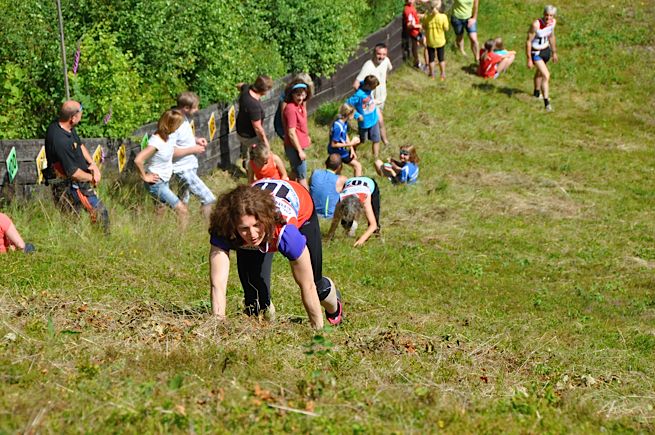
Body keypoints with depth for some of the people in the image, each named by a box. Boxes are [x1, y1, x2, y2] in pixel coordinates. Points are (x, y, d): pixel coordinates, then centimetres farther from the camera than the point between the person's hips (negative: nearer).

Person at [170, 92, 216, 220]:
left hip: (190, 165, 10)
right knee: (208, 198, -9)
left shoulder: (184, 117, 1)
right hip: (184, 169, -10)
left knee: (183, 200, 22)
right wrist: (193, 149, -22)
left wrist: (196, 139, 3)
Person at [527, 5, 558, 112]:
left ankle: (537, 92, 53)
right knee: (546, 75, -19)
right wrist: (529, 59, -21)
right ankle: (546, 102, -13)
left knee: (540, 72, 29)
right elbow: (528, 41, -23)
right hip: (536, 52, -7)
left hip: (546, 50, 7)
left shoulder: (553, 22, -9)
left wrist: (554, 52, 18)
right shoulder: (536, 24, -30)